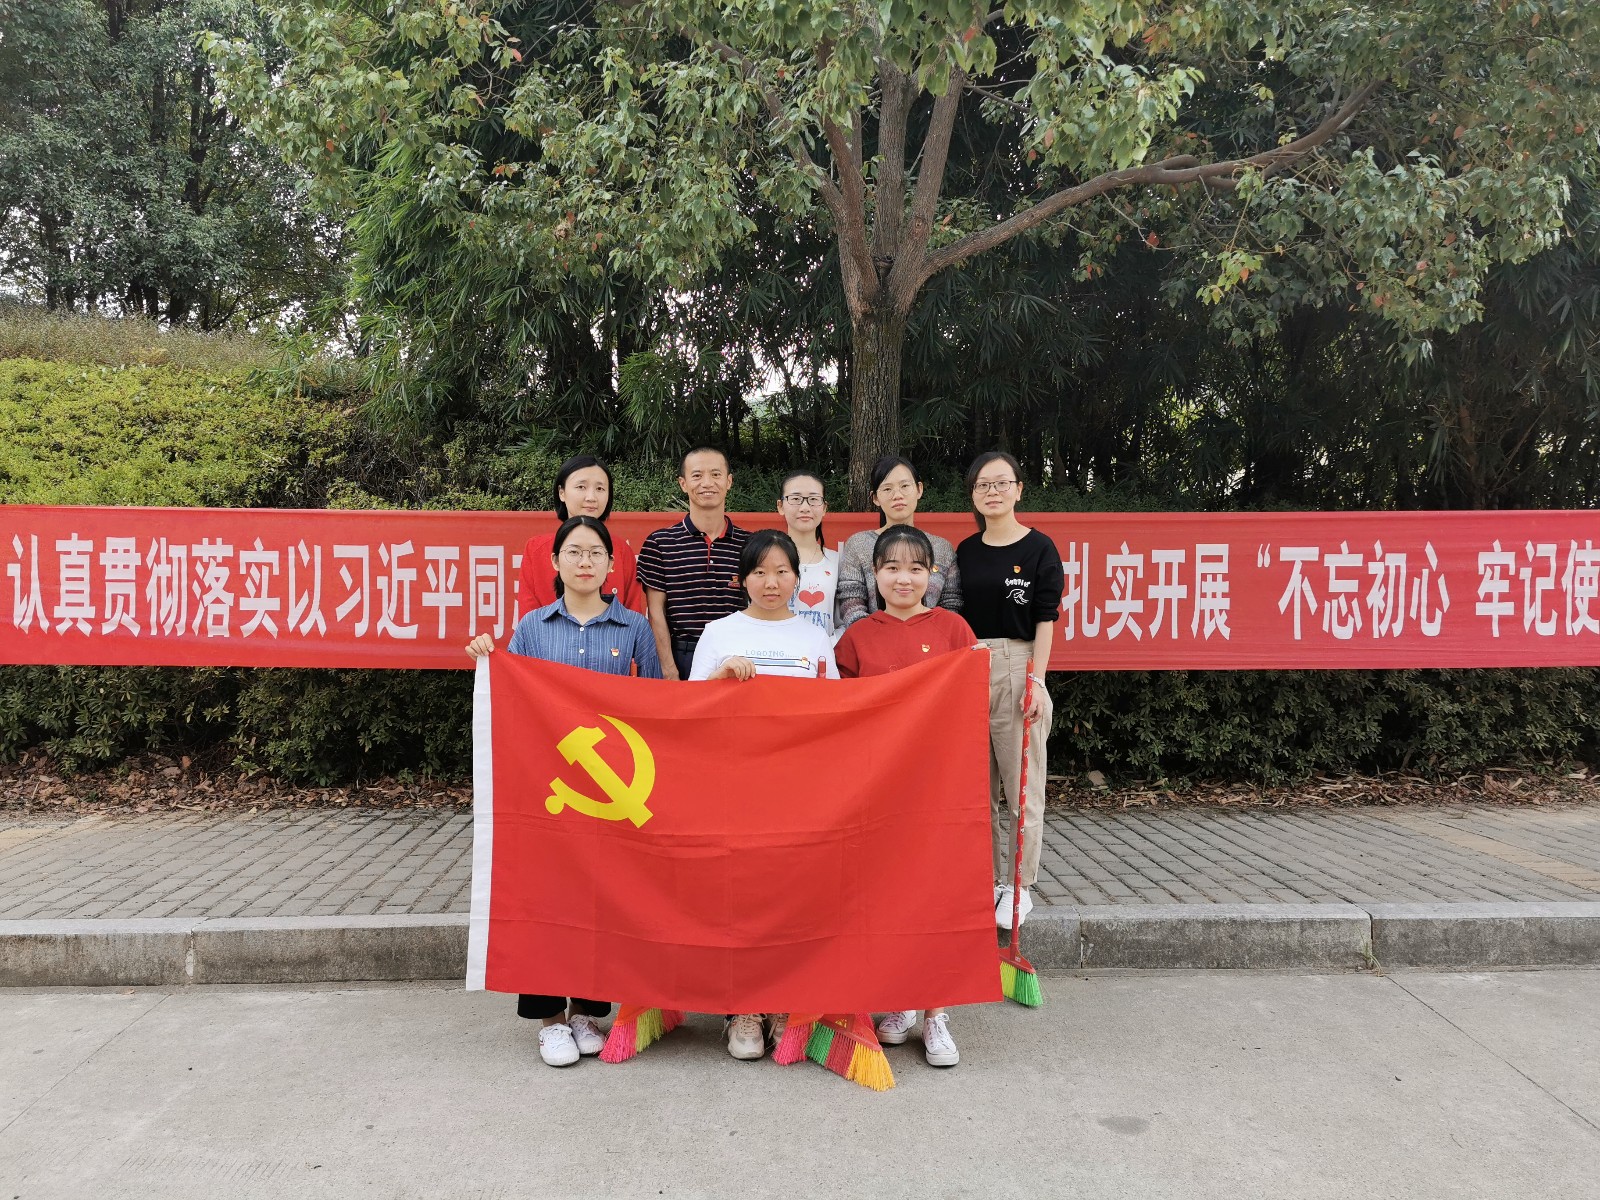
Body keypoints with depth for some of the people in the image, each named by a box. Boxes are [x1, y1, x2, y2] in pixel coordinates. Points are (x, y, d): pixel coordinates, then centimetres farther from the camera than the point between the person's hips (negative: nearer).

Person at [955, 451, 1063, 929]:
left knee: (1022, 785, -1)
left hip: (1017, 668, -4)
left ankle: (1021, 887, 9)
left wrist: (1036, 680, -12)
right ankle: (989, 880, 19)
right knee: (978, 786, 8)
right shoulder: (965, 552, 12)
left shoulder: (1039, 548, 0)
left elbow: (1045, 621, -4)